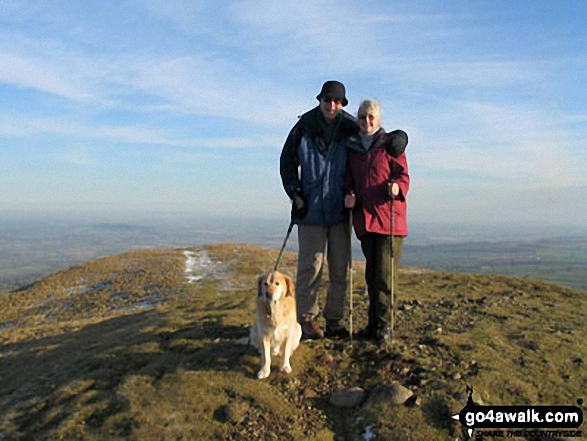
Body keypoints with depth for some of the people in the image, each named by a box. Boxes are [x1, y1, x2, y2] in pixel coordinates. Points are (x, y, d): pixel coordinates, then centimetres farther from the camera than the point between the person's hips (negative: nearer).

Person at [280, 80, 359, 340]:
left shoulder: (352, 130, 1)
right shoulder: (303, 128, 0)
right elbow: (287, 162, 7)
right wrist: (295, 194, -2)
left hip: (340, 211, 2)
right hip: (311, 210, -1)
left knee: (340, 269, 7)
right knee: (310, 267, -2)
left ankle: (334, 320, 19)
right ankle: (307, 319, 11)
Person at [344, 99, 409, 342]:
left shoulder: (391, 143, 4)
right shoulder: (352, 147, 15)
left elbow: (403, 176, 0)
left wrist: (397, 187, -22)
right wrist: (349, 195, -2)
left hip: (389, 216, -4)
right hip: (364, 216, 4)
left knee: (386, 272, -6)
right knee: (371, 273, 9)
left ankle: (383, 324, 3)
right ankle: (373, 323, 17)